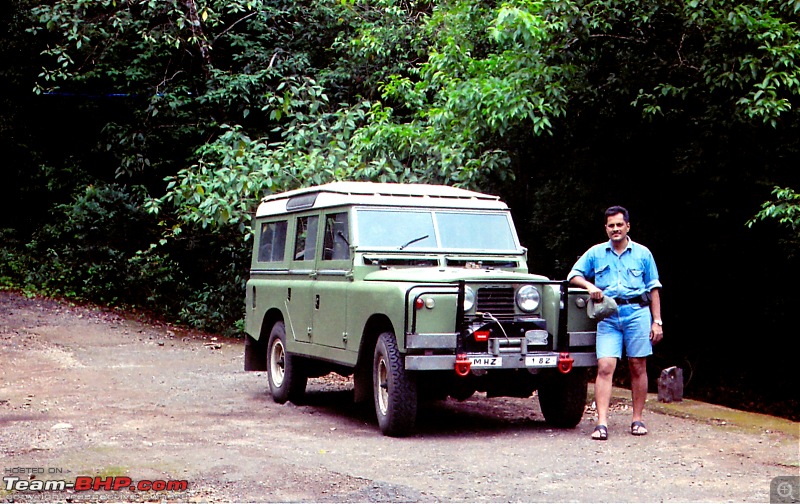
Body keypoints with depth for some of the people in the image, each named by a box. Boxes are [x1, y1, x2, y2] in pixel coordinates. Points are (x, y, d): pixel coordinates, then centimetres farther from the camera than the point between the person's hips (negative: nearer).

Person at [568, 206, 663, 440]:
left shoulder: (642, 253, 9)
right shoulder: (595, 253, 11)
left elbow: (653, 289, 9)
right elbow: (573, 275, 14)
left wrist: (657, 322, 3)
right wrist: (590, 286, -7)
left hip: (637, 312, 0)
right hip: (608, 314, 0)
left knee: (638, 367, 4)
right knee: (605, 367, -10)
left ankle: (638, 419, 14)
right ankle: (601, 423, -13)